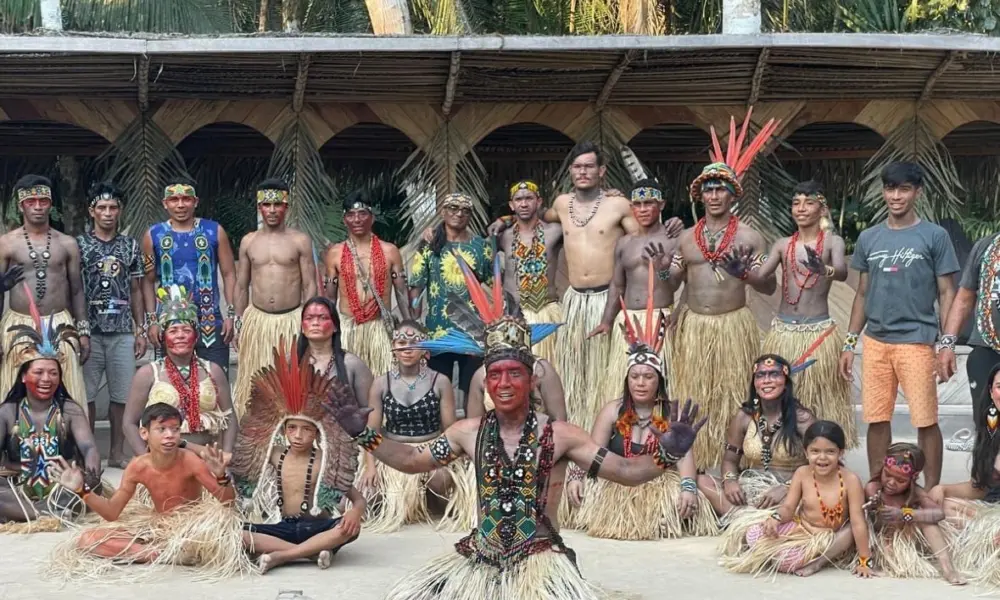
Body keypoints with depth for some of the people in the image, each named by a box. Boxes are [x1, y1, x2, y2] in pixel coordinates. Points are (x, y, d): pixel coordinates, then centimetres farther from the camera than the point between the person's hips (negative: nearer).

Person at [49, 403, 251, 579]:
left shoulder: (190, 461, -19)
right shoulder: (138, 467, -10)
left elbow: (227, 502, -19)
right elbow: (112, 513, -1)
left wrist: (221, 475, -40)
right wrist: (82, 490, -15)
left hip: (192, 526, -4)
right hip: (157, 527, 4)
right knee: (87, 539, -15)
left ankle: (156, 552, -20)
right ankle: (165, 554, -21)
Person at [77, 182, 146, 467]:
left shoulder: (130, 245, 10)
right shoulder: (79, 244, 2)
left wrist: (140, 329, 8)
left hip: (123, 330, 2)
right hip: (90, 330, -2)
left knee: (121, 394, 4)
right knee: (86, 393, 0)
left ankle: (117, 453, 15)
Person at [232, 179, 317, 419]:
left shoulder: (300, 241, 0)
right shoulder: (248, 242, 7)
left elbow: (309, 285, 0)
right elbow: (241, 286, 13)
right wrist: (239, 323, 10)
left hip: (292, 320, -2)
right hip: (257, 320, 2)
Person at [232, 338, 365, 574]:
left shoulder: (325, 460, -3)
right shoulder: (275, 455, 7)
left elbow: (358, 498, -5)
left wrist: (356, 511, -28)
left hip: (315, 527, -3)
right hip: (282, 528, 3)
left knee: (350, 528, -35)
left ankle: (280, 555, -29)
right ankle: (315, 551, -27)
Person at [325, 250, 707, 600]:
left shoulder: (559, 436, -4)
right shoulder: (469, 432, 7)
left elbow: (624, 471, -7)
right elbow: (412, 460, 17)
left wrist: (667, 454, -25)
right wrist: (363, 434, 8)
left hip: (539, 561, -4)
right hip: (478, 560, 4)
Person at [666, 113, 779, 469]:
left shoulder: (749, 237, 0)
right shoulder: (686, 237, 10)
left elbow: (769, 288, -1)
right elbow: (673, 282, 15)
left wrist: (745, 272, -19)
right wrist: (660, 268, -6)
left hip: (733, 325, -2)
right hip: (694, 326, 3)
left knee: (732, 395, 0)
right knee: (693, 396, 2)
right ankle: (695, 460, 9)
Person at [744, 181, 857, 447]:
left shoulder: (832, 241, 0)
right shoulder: (783, 244, 11)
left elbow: (842, 272, -20)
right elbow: (760, 275, 0)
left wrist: (824, 269, -42)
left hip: (818, 332, -3)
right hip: (782, 331, 3)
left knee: (820, 401, -3)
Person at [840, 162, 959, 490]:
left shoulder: (934, 236, 1)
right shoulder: (868, 238, 11)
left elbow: (946, 293, 1)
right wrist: (850, 343, 12)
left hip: (917, 342, -4)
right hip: (876, 342, 4)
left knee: (925, 420, -2)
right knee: (877, 420, 7)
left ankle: (931, 492, 7)